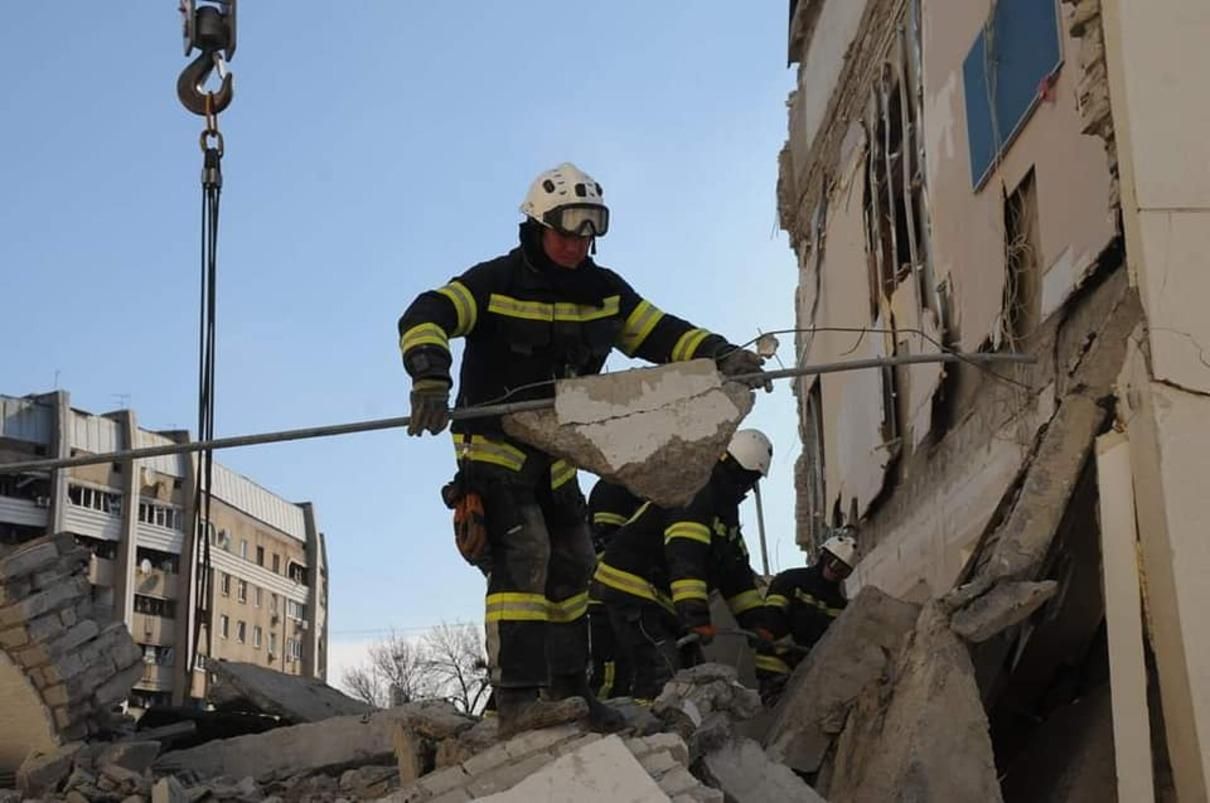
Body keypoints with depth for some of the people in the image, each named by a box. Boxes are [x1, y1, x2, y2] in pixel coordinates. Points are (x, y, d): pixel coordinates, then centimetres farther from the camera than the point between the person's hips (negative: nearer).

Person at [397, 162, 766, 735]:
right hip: (495, 446, -7)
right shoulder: (495, 283, -13)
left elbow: (662, 334, 8)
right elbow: (425, 318, -25)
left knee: (571, 565, 9)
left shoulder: (604, 292, 4)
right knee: (523, 554, -21)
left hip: (555, 457, 7)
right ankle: (517, 698, -22)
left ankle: (566, 689, 20)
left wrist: (719, 354, -9)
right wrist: (431, 374, -44)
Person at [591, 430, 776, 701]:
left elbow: (736, 569, 18)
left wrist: (756, 620, 10)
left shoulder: (725, 509, 15)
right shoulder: (693, 495, -18)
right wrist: (697, 615, -35)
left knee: (690, 667, 8)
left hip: (660, 598, 10)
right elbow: (685, 558, -29)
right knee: (662, 669, -21)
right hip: (629, 587, -10)